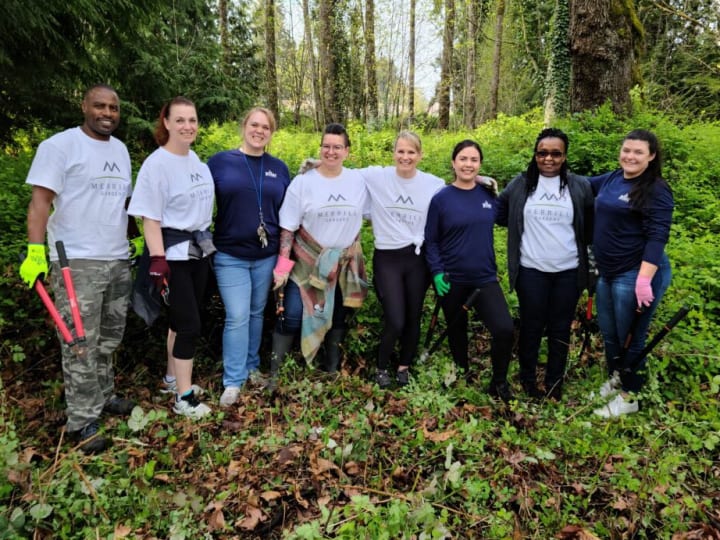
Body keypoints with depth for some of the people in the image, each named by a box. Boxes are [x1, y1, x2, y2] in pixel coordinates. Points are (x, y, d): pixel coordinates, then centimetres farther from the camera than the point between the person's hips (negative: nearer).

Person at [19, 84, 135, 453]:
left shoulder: (120, 149, 14)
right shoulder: (60, 145, -7)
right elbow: (40, 202, -12)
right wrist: (35, 252, -19)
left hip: (118, 260, 7)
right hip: (77, 261, -7)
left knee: (109, 339, 15)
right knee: (81, 344, -3)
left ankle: (103, 395, 31)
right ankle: (82, 421, 6)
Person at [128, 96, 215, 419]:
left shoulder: (197, 160, 8)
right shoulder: (157, 164, -13)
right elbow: (150, 217, -15)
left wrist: (207, 239, 17)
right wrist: (158, 260, -20)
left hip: (199, 249, 7)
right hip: (174, 254, -6)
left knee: (182, 320, 14)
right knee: (190, 324, -5)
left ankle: (175, 379, 29)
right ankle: (183, 399, 8)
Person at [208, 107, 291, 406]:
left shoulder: (279, 168, 7)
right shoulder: (220, 162, -1)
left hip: (266, 255, 3)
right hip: (230, 256, -3)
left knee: (256, 313, 14)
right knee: (237, 317, -5)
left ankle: (251, 366, 30)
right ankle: (233, 381, 7)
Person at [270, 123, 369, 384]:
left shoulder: (358, 180, -3)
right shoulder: (303, 182, -9)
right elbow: (287, 227, -9)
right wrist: (283, 264, -14)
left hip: (345, 262, 3)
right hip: (307, 262, -3)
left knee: (339, 316, 15)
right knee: (292, 317, -8)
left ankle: (332, 367, 35)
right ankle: (273, 369, 9)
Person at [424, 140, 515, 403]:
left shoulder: (489, 194, 3)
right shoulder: (441, 198, -6)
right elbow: (431, 241, -5)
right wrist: (437, 272, -14)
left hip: (485, 278, 2)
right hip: (452, 280, -1)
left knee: (504, 329, -16)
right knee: (457, 332, 14)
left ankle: (499, 382, 9)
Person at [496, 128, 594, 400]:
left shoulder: (580, 186, 3)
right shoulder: (520, 184, 1)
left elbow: (590, 226, 9)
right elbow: (499, 214, 9)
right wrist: (527, 228, -1)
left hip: (568, 271, 1)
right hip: (531, 270, -1)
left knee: (560, 328, 11)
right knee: (531, 326, 9)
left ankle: (555, 382, 26)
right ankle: (527, 380, 26)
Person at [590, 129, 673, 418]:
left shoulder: (656, 191, -13)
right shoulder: (611, 179, 6)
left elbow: (657, 238, -20)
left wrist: (644, 279, -26)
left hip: (636, 275, -7)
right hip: (608, 272, 7)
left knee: (631, 337, 7)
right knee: (608, 332, 20)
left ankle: (629, 397, 24)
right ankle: (614, 380, 42)